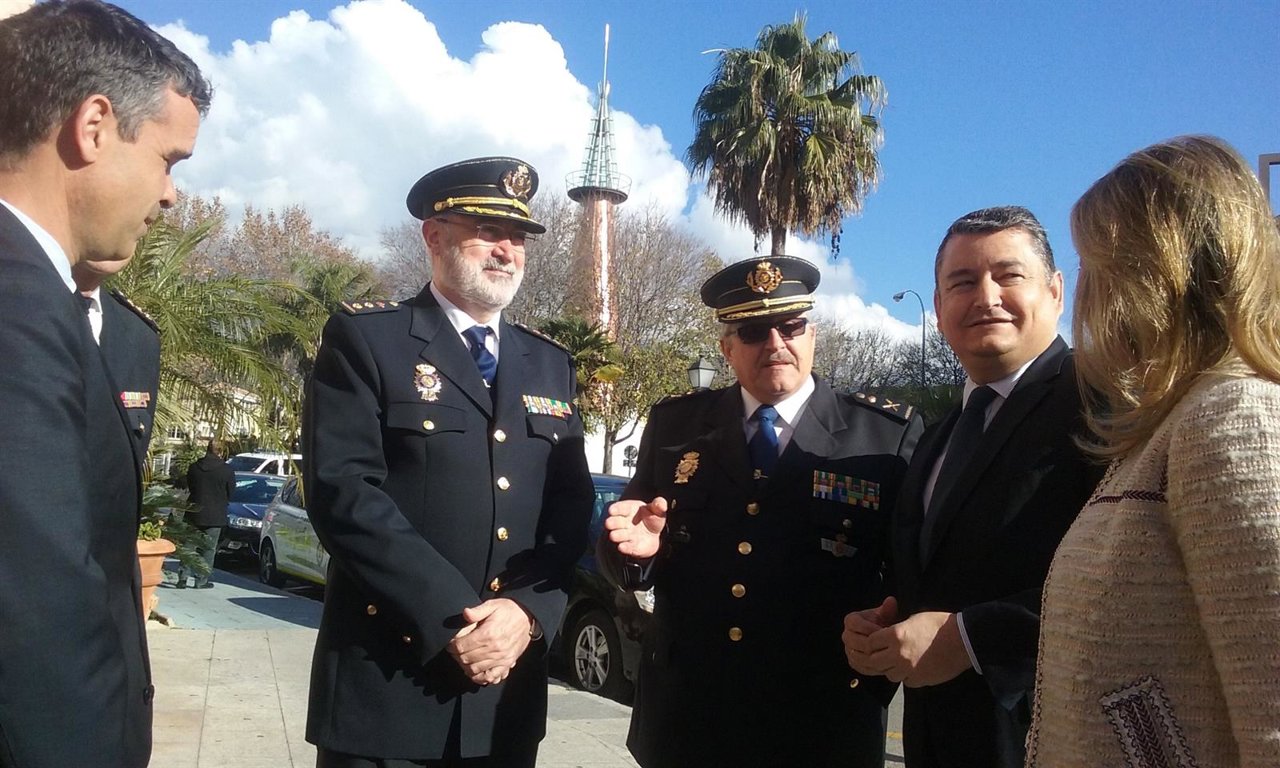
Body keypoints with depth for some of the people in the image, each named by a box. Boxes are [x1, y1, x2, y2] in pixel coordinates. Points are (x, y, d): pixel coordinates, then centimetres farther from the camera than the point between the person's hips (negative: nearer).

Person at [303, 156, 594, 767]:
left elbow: (572, 508, 5)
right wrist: (452, 620, -18)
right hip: (385, 684, -4)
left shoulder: (551, 365, 11)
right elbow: (342, 489, -14)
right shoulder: (365, 337, -3)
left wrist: (528, 611, -11)